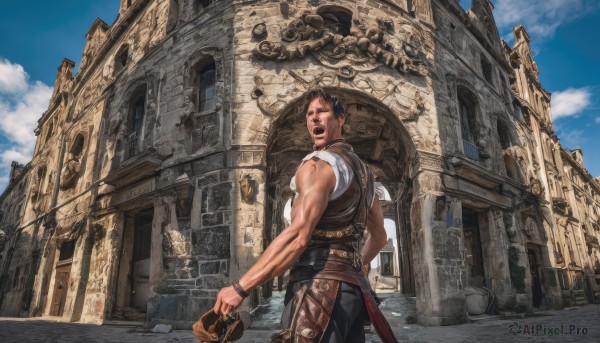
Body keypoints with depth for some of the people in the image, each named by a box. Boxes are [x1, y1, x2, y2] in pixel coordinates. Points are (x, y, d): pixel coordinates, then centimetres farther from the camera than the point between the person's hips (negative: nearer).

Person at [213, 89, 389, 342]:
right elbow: (379, 237, 28)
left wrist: (240, 288, -18)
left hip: (321, 285, -9)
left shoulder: (317, 163, -9)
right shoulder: (362, 171, 19)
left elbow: (297, 237, -22)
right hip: (353, 286, 9)